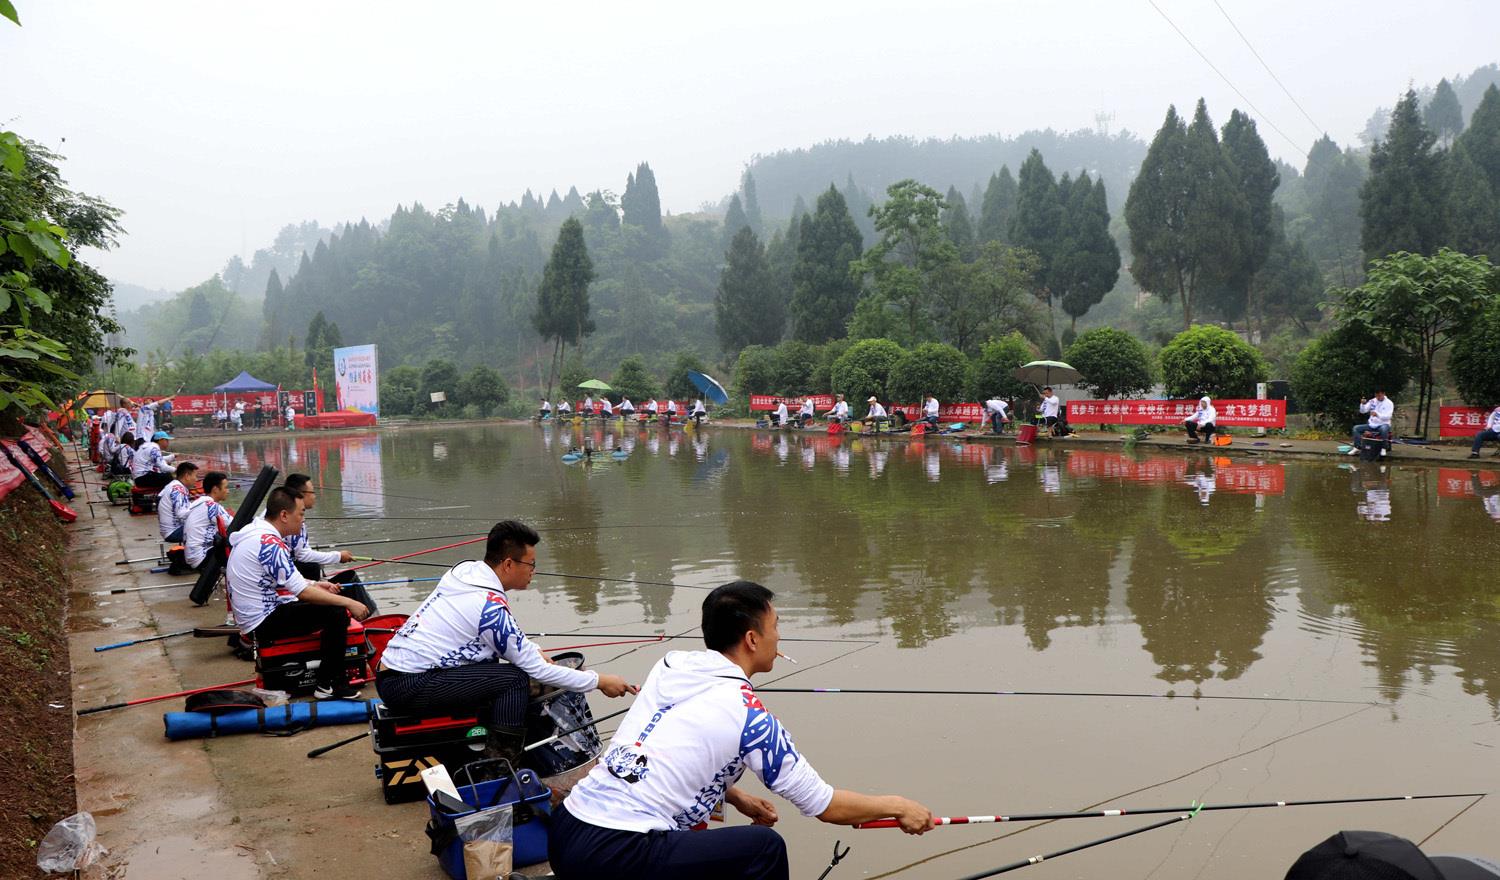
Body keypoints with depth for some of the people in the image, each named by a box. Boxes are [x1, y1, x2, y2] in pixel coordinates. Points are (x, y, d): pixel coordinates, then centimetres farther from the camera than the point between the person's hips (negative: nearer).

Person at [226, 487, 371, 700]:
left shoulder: (255, 531, 8)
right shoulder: (269, 543, -23)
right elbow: (302, 592, -24)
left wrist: (315, 585, 13)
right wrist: (349, 603, -19)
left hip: (255, 616, 11)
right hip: (264, 622, -11)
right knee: (336, 613, -18)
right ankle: (328, 685, -8)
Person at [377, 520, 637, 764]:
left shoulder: (465, 570, 4)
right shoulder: (491, 607, -20)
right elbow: (537, 671, -11)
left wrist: (535, 654, 15)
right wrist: (599, 681, -3)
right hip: (407, 689, -9)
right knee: (515, 678, -15)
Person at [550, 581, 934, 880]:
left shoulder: (670, 666, 10)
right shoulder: (745, 712, -9)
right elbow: (825, 806, -1)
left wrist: (735, 796, 23)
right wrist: (898, 806, 13)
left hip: (562, 835, 8)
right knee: (764, 847, 1)